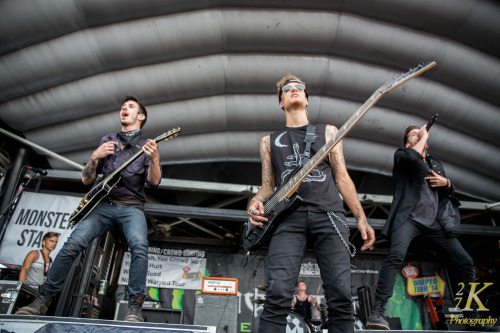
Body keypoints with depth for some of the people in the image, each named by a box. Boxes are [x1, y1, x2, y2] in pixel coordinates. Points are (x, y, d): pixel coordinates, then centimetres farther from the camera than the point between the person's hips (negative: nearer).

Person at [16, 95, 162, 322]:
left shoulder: (147, 145, 9)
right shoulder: (107, 141, 18)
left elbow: (153, 182, -7)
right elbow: (86, 180, 15)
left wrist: (154, 159, -26)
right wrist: (96, 156, -4)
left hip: (131, 207, -3)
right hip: (103, 204, 3)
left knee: (139, 245, -30)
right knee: (74, 243, -17)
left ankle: (134, 307, -22)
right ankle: (44, 299, -1)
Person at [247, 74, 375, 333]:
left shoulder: (327, 132, 22)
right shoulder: (269, 141, 23)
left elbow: (342, 178, 15)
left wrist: (361, 218, 5)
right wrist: (255, 203, -5)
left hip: (328, 214, 1)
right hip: (288, 217, 0)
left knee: (341, 295, -9)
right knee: (278, 295, -17)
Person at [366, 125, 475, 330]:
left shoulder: (435, 163, 25)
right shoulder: (402, 154, 7)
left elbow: (450, 190, 29)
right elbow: (413, 157, -18)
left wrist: (446, 182, 5)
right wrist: (424, 136, -2)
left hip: (436, 221, 7)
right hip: (409, 218, -6)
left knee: (465, 261, 3)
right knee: (396, 255, -29)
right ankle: (378, 311, -30)